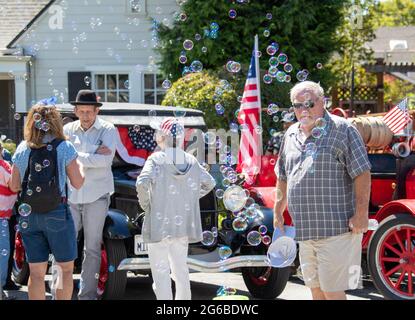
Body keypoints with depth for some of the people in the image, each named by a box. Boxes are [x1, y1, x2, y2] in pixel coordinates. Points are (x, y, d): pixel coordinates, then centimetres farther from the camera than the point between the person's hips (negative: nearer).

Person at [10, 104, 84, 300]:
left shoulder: (22, 149, 2)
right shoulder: (64, 147, -6)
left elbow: (14, 186, 4)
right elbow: (77, 183, -3)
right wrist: (78, 164, 15)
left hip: (28, 215, 3)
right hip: (57, 213, -3)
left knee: (36, 272, 9)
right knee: (65, 268, 9)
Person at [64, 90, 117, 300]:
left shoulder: (107, 129, 1)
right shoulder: (68, 130, 8)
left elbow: (106, 159, -14)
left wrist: (76, 157, -10)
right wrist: (94, 156, -13)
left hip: (97, 196, -1)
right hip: (70, 195, 1)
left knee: (92, 248, 3)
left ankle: (87, 294, 10)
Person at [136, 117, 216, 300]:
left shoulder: (156, 159, -11)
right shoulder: (190, 160, 6)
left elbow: (142, 183, -24)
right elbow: (209, 183, 15)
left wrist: (145, 204, -8)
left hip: (159, 224, -6)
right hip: (183, 225, 6)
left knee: (161, 273, -2)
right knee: (181, 270, 18)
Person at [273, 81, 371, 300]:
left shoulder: (342, 130, -6)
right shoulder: (291, 135, 15)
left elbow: (362, 173, -10)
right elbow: (283, 177, 26)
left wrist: (361, 213, -16)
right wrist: (278, 210, 22)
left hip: (335, 228, -7)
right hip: (304, 230, 7)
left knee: (333, 291, -8)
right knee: (316, 289, 13)